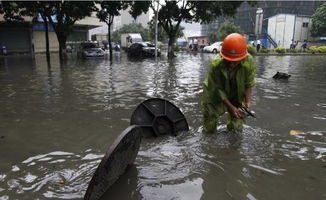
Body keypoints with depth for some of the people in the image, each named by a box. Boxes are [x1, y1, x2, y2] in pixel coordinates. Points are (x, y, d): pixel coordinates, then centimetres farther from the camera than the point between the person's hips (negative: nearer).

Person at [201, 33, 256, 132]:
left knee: (237, 129, 13)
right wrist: (230, 107, -26)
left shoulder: (250, 62, -28)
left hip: (237, 97, 2)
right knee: (210, 129, 8)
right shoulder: (215, 65, -34)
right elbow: (217, 89, -23)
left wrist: (248, 102, -27)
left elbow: (248, 85, -13)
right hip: (216, 97, -2)